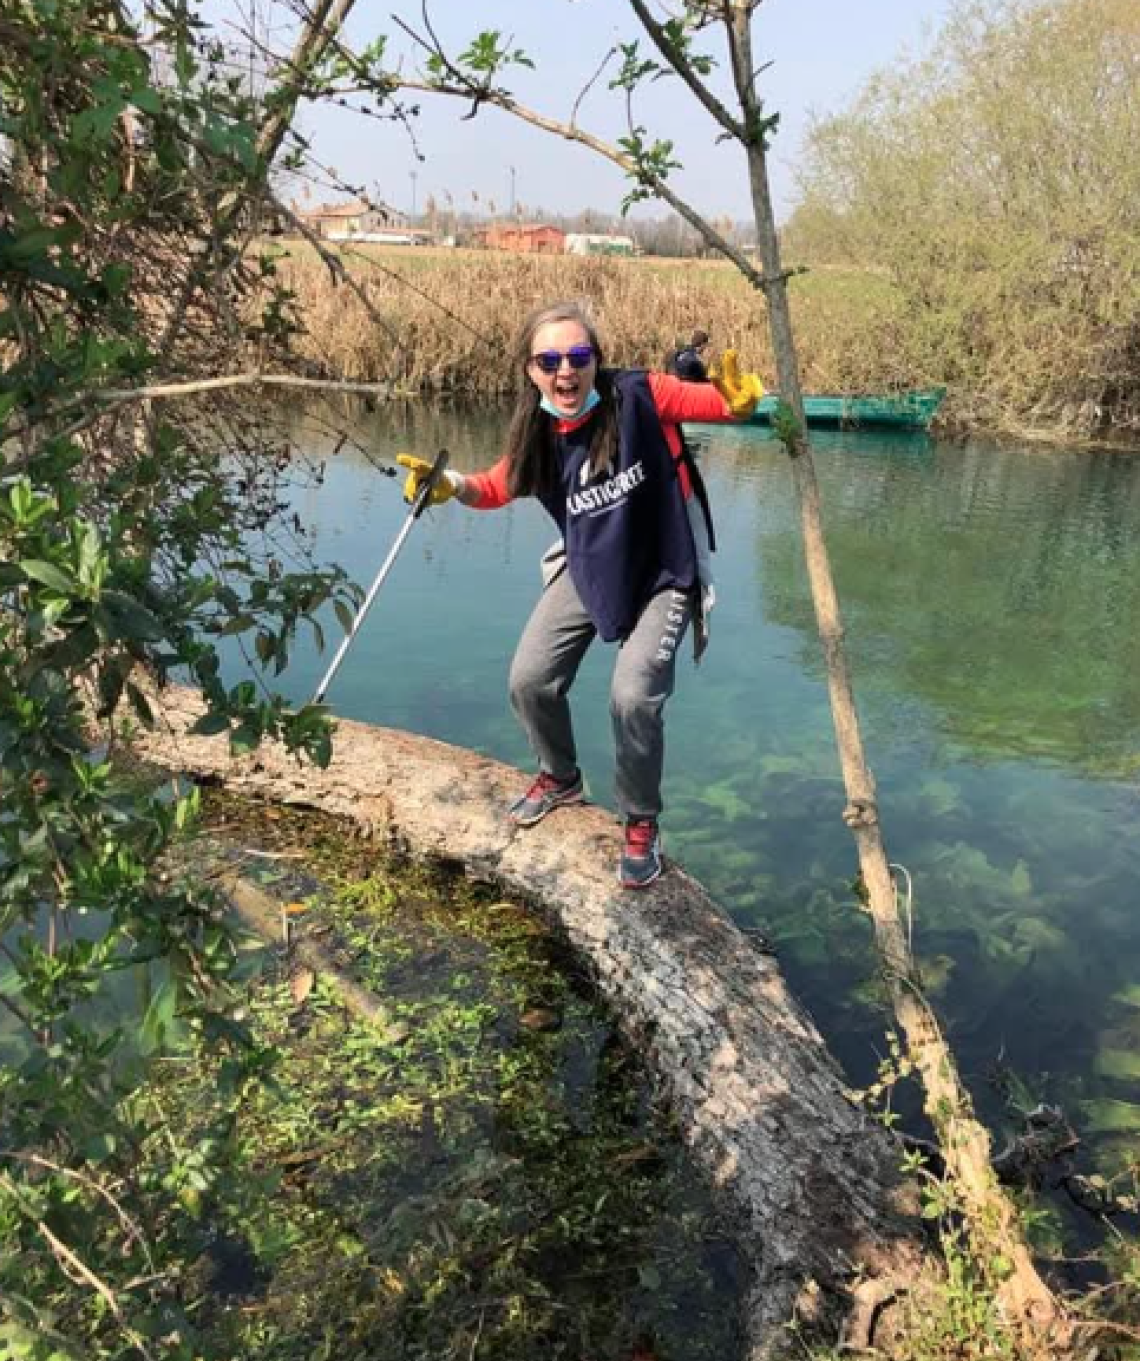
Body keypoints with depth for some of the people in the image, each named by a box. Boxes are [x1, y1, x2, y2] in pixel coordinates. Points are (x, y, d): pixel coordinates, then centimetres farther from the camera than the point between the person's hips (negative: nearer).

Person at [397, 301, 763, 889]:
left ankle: (641, 823, 6)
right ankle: (560, 778, 34)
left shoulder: (638, 395, -22)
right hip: (585, 572, 5)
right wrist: (448, 484, -14)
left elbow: (724, 405, -20)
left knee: (633, 696, -20)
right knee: (529, 680, 3)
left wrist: (738, 398, -44)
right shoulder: (537, 436, -10)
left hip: (663, 575, -5)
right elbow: (495, 488, 6)